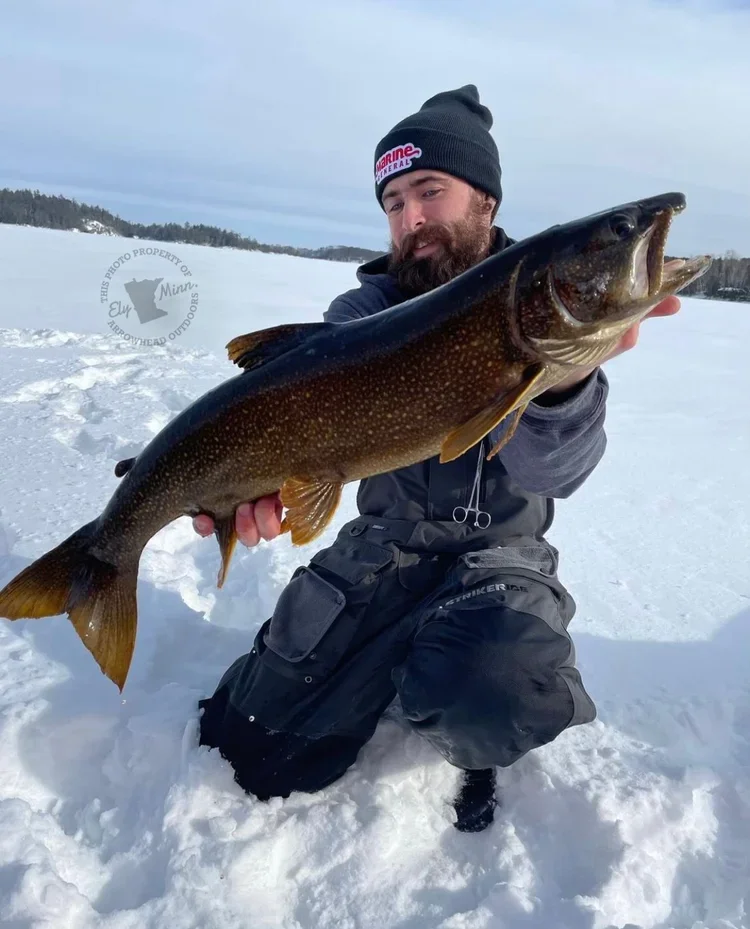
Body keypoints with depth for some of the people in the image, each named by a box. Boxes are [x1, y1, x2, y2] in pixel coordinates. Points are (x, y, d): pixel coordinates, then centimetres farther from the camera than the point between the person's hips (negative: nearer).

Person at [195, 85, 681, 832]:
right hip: (382, 548, 3)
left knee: (489, 698, -35)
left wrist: (564, 375, -51)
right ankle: (392, 668, 31)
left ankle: (467, 750, 5)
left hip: (498, 554, -2)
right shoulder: (368, 307, -2)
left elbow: (552, 470, -27)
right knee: (254, 749, 3)